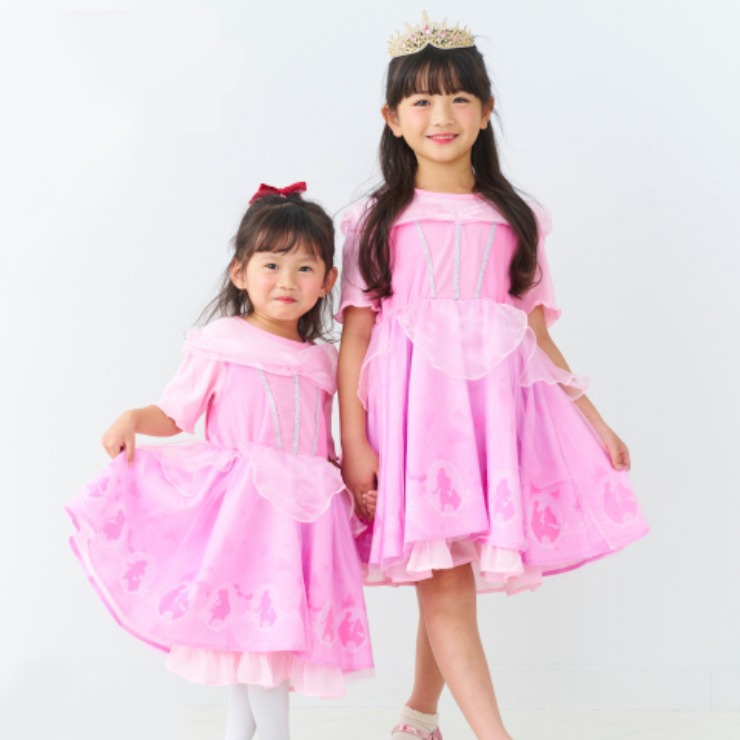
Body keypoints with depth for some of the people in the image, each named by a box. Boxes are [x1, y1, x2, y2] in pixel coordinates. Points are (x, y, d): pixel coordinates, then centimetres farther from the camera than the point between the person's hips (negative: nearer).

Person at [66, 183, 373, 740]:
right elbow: (174, 414, 3)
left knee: (274, 625, 7)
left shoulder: (322, 361, 12)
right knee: (249, 621, -8)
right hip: (238, 501, -4)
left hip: (303, 505, 4)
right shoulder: (220, 346, -1)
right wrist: (133, 419, -15)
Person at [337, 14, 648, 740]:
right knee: (445, 584, -10)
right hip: (416, 404, -2)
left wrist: (594, 421, 10)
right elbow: (355, 334, 2)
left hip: (500, 400, 2)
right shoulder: (377, 221, 8)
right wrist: (353, 443, -7)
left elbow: (537, 333, 15)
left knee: (452, 582, 6)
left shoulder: (514, 219, 15)